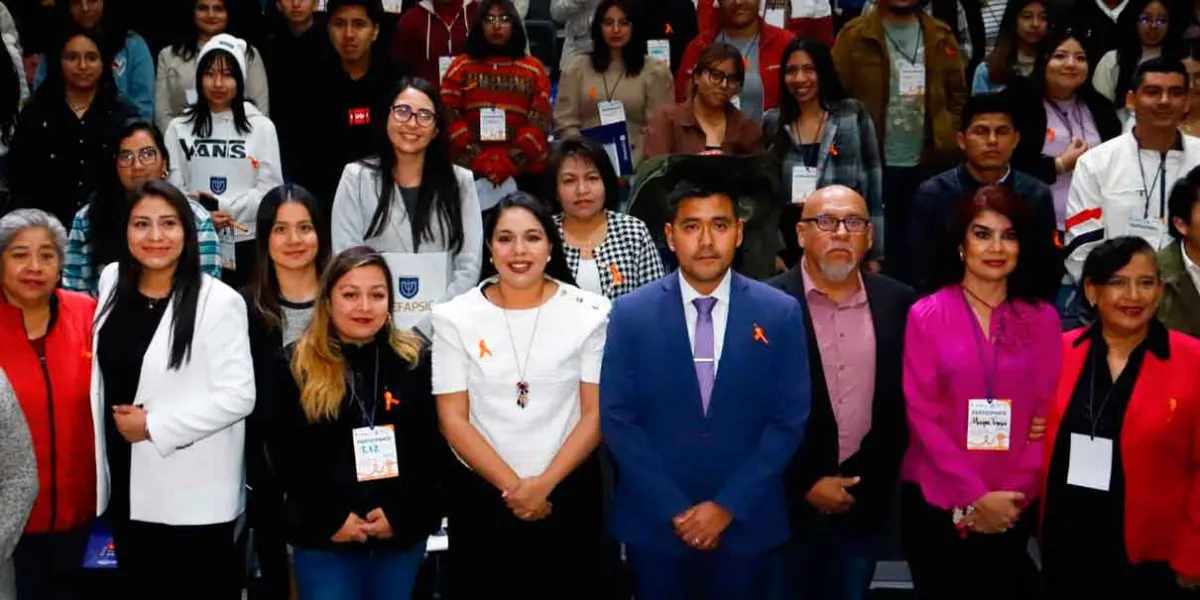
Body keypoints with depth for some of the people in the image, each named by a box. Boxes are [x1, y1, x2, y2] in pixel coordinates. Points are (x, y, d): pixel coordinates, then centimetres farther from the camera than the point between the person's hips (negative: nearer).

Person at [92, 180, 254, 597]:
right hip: (126, 484, 6)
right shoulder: (112, 282, 5)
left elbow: (238, 395, -20)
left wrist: (155, 425, -18)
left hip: (194, 493, -6)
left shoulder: (218, 301, -15)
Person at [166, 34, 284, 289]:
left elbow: (270, 187, -2)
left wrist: (223, 206, -13)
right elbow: (172, 187, 1)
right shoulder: (179, 128, 9)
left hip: (246, 243, -1)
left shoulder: (261, 127, 6)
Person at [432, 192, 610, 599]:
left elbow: (596, 412, -3)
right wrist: (512, 486, -10)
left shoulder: (589, 313, -2)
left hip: (569, 493, 0)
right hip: (482, 495, 0)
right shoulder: (456, 318, -2)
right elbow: (453, 419, -3)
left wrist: (545, 484, -11)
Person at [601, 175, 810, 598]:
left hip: (746, 525, 0)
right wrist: (675, 511, -11)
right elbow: (616, 420, -5)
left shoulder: (780, 314, -2)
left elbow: (789, 421, -4)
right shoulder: (631, 314, -3)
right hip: (654, 526, 0)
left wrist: (728, 506, -10)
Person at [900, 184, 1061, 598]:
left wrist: (1013, 494, -8)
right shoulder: (926, 315, -3)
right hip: (936, 501, -1)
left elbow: (1047, 414, 3)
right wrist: (974, 496, -13)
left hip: (1012, 506, 2)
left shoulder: (1042, 317, 4)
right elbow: (922, 414, -7)